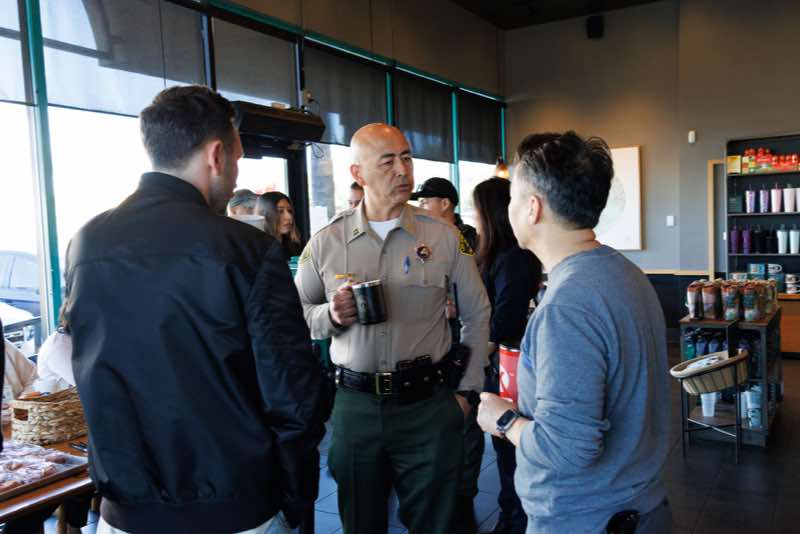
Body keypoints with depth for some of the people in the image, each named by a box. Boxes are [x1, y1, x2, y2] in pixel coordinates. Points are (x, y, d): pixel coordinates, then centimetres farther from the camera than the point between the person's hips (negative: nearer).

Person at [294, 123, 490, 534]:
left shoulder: (443, 236, -2)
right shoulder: (326, 242, -1)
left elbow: (477, 315, 6)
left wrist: (468, 390, 4)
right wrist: (330, 315, -15)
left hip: (429, 404, 0)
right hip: (355, 404, 1)